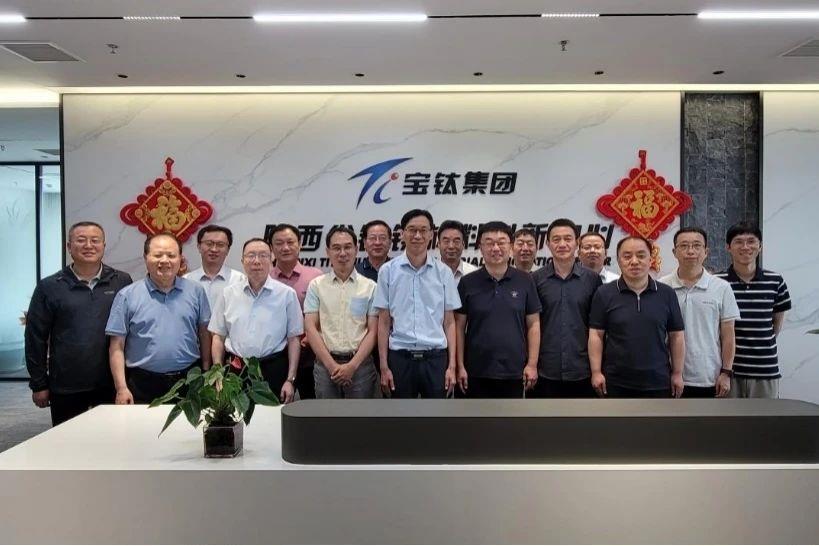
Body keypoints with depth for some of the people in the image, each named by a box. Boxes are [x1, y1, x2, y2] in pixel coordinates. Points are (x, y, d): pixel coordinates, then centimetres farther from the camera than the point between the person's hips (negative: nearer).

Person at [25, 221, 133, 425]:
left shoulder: (122, 282, 2)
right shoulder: (49, 287, 1)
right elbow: (35, 338, 2)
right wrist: (38, 384, 1)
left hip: (112, 384, 1)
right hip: (66, 387, 0)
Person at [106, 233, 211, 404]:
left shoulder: (196, 292, 5)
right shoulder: (127, 296, 0)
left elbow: (204, 335, 8)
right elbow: (117, 347, -1)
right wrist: (121, 388, -6)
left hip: (189, 382, 2)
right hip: (143, 385, -1)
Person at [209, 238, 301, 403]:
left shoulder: (287, 294, 0)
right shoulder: (228, 293, 6)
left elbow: (294, 339, 1)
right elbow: (218, 336, 9)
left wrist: (291, 380, -3)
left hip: (273, 370, -1)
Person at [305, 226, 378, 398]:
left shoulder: (370, 287, 4)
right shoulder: (316, 285, 5)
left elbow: (373, 331, 1)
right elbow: (311, 328, 0)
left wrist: (353, 365, -10)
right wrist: (332, 365, -8)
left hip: (360, 364, 0)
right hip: (325, 364, 0)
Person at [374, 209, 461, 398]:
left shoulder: (444, 272, 2)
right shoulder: (388, 271, 0)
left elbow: (449, 322, 5)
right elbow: (384, 322, 2)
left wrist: (452, 365, 0)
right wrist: (384, 366, -2)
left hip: (436, 358, 1)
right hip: (400, 358, 0)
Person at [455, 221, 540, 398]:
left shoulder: (525, 281, 1)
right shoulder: (467, 283, -1)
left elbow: (533, 324, 3)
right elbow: (459, 326, 1)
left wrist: (532, 364, -2)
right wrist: (460, 366, -4)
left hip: (514, 372, 1)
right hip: (477, 372, -1)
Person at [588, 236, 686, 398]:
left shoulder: (667, 294, 3)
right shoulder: (604, 294, -2)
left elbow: (676, 336, 6)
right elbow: (596, 335, -2)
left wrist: (677, 373, 3)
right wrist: (596, 372, -8)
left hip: (658, 383, 2)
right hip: (616, 383, -1)